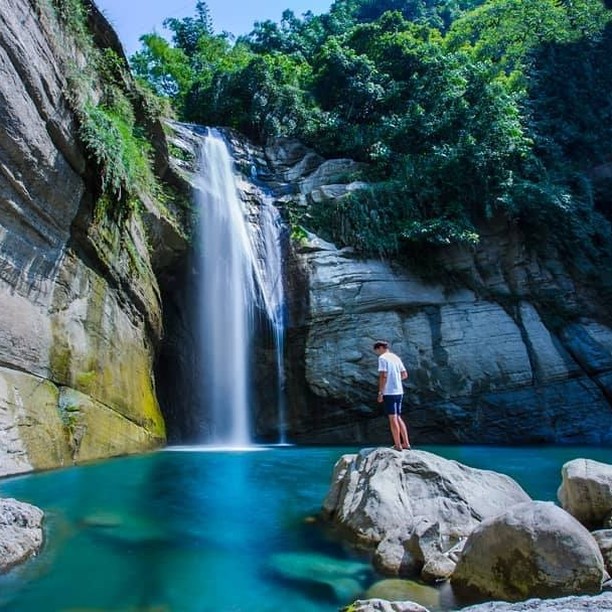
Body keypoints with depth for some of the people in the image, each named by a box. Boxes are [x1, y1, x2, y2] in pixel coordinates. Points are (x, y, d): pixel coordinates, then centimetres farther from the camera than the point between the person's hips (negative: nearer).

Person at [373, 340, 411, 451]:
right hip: (399, 392, 7)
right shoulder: (396, 357, 14)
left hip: (389, 392, -7)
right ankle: (406, 443, 18)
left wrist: (380, 392, -12)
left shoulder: (382, 358, -8)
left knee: (392, 418, 0)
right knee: (398, 417, 16)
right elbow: (405, 375, 15)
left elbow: (383, 376, -16)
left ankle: (398, 445, 4)